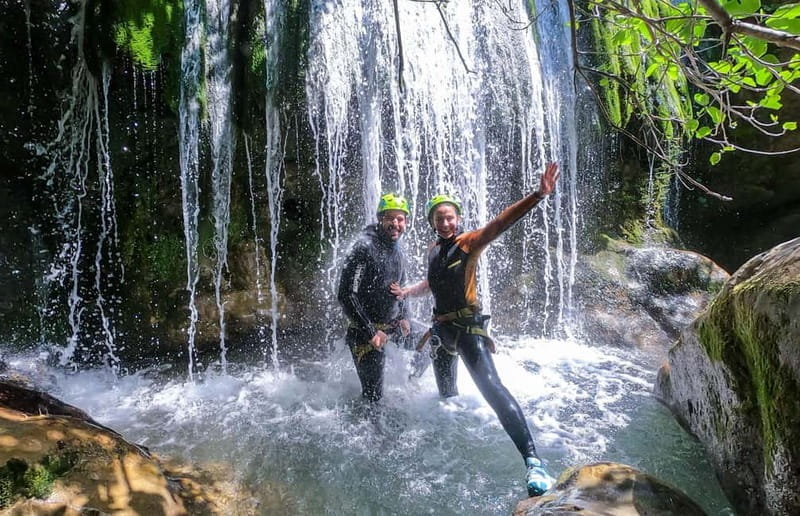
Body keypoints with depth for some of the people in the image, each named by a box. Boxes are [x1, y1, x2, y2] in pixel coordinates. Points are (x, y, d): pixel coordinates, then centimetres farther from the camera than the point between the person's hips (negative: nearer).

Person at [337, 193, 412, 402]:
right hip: (367, 332, -8)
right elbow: (346, 295, -23)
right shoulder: (365, 248, -19)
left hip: (393, 325, 8)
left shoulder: (398, 253, 6)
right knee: (373, 395, -5)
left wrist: (404, 317, 3)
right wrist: (370, 332, -22)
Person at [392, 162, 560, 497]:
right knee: (446, 393, 18)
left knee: (491, 387, -22)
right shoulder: (434, 250, 11)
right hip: (441, 328, 7)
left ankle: (533, 461, -23)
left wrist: (538, 196, -38)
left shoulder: (468, 243, -8)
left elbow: (500, 223, -25)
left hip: (468, 326, -7)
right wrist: (407, 292, 20)